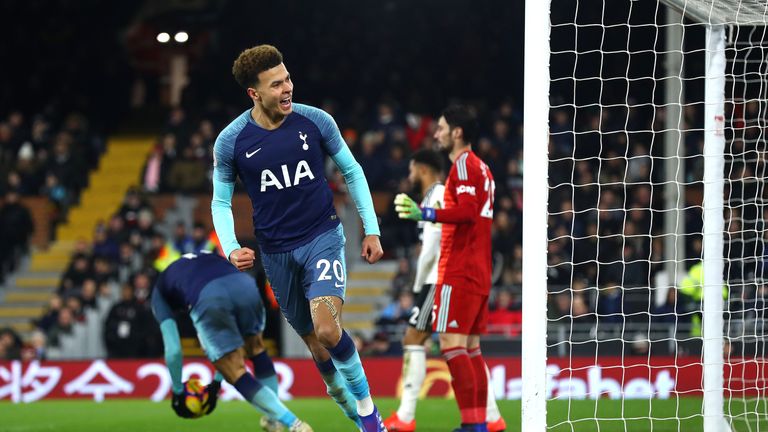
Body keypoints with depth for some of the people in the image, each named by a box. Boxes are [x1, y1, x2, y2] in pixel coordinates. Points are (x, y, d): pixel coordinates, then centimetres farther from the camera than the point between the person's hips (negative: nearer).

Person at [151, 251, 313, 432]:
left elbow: (173, 349, 25)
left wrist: (177, 391, 38)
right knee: (256, 350, 32)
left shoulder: (159, 291, 34)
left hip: (208, 300, -4)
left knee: (238, 375, 8)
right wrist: (217, 382, 52)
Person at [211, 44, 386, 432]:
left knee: (327, 330, -22)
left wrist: (371, 230, 6)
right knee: (314, 342, 8)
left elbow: (352, 171, 7)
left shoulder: (315, 121, -8)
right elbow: (221, 201, 4)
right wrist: (230, 250, -12)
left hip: (323, 237, -2)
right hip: (276, 251, 2)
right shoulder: (230, 142, -8)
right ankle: (340, 396, 31)